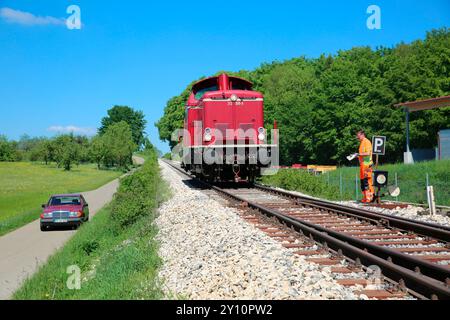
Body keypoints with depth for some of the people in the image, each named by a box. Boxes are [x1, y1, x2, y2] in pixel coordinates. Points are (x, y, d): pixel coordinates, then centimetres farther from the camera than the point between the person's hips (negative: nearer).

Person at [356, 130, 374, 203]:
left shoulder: (367, 142, -8)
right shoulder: (362, 143, 20)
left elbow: (368, 153, -18)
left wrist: (358, 154, -16)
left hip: (367, 165, -10)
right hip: (363, 165, 10)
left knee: (367, 181, -10)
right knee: (363, 181, 9)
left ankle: (370, 197, -9)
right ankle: (365, 198, 12)